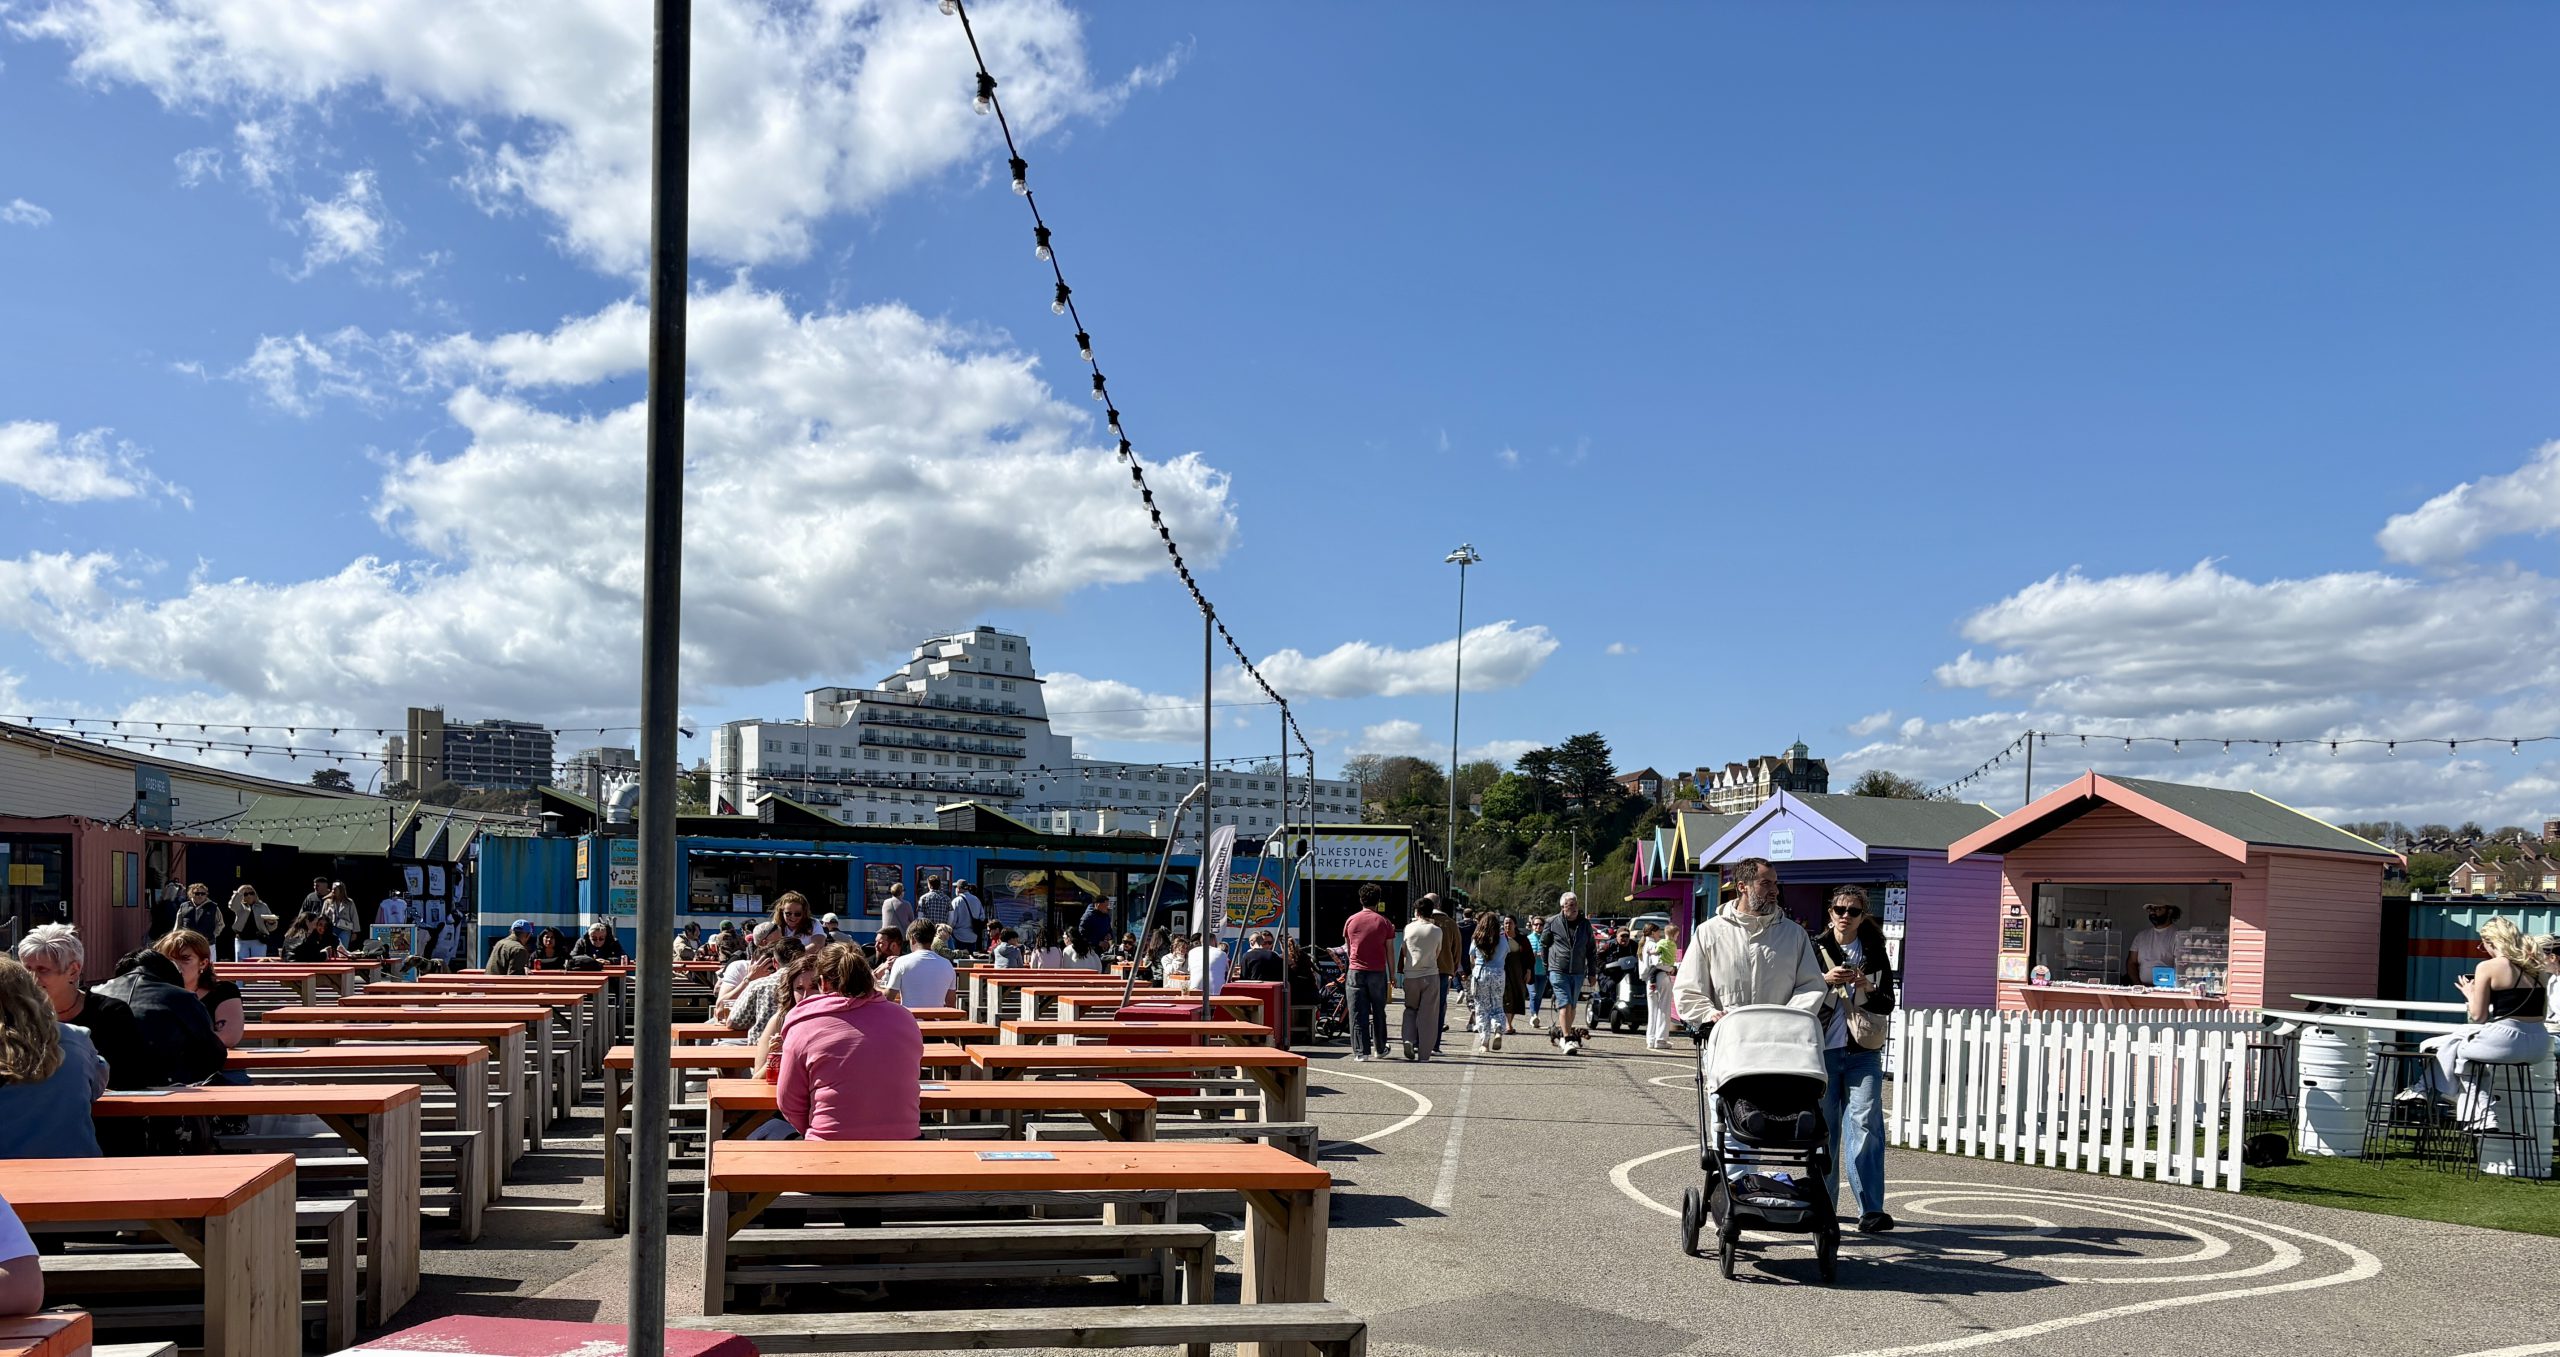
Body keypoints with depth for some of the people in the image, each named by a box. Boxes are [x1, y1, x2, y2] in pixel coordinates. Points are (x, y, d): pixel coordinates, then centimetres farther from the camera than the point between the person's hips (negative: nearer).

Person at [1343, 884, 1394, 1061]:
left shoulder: (1351, 920, 4)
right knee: (1378, 1012, 13)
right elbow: (1390, 951, 2)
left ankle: (1361, 1051, -2)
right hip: (1377, 972, 0)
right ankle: (1380, 1049, 21)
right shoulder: (1384, 922, 0)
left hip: (1356, 972, 0)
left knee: (1358, 1013, 1)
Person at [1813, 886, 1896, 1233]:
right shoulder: (1814, 950, 4)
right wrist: (1825, 980, -15)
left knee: (1865, 1126, -9)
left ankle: (1871, 1210, -10)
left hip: (1863, 1053, 0)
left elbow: (1888, 1005, 8)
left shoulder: (1875, 953, 9)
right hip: (1822, 1049, 0)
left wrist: (1868, 987, -11)